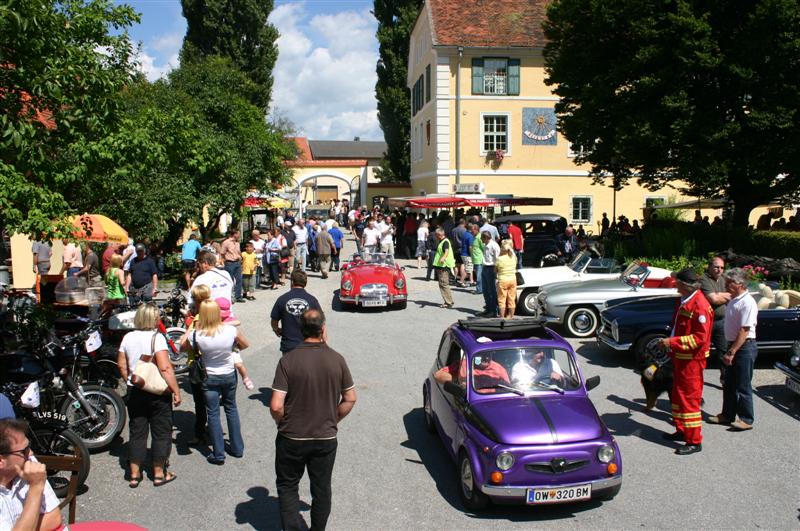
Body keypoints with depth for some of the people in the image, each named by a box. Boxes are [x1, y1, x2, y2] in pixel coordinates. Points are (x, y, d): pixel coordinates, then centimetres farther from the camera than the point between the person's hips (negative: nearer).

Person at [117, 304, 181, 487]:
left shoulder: (128, 337, 1)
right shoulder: (156, 337, -16)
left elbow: (121, 365, 8)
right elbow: (165, 368, -21)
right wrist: (176, 391, -15)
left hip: (135, 392, 5)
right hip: (157, 393, -5)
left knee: (137, 432, 14)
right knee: (161, 432, 9)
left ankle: (134, 474, 20)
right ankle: (159, 473, 17)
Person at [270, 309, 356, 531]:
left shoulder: (288, 360, -16)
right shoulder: (337, 359, -8)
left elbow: (276, 406, -18)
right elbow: (350, 399, -1)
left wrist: (284, 424, 2)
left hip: (292, 438, -2)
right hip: (326, 438, 2)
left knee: (287, 486, 18)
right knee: (321, 489, 19)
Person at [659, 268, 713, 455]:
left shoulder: (700, 306, -22)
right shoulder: (686, 301, 8)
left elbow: (700, 338, -24)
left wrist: (673, 342, -25)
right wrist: (671, 343, 14)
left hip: (692, 359, -10)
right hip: (680, 357, 10)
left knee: (689, 398, -3)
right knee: (678, 395, 19)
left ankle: (694, 441, 6)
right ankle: (681, 430, 33)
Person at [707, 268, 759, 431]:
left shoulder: (747, 303, -20)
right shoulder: (733, 300, 8)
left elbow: (744, 331, -22)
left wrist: (731, 353, -22)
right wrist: (729, 350, 13)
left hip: (745, 347, -9)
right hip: (733, 345, 9)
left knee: (743, 386, 1)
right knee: (729, 384, 15)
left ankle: (746, 419, 13)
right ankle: (727, 415, 26)